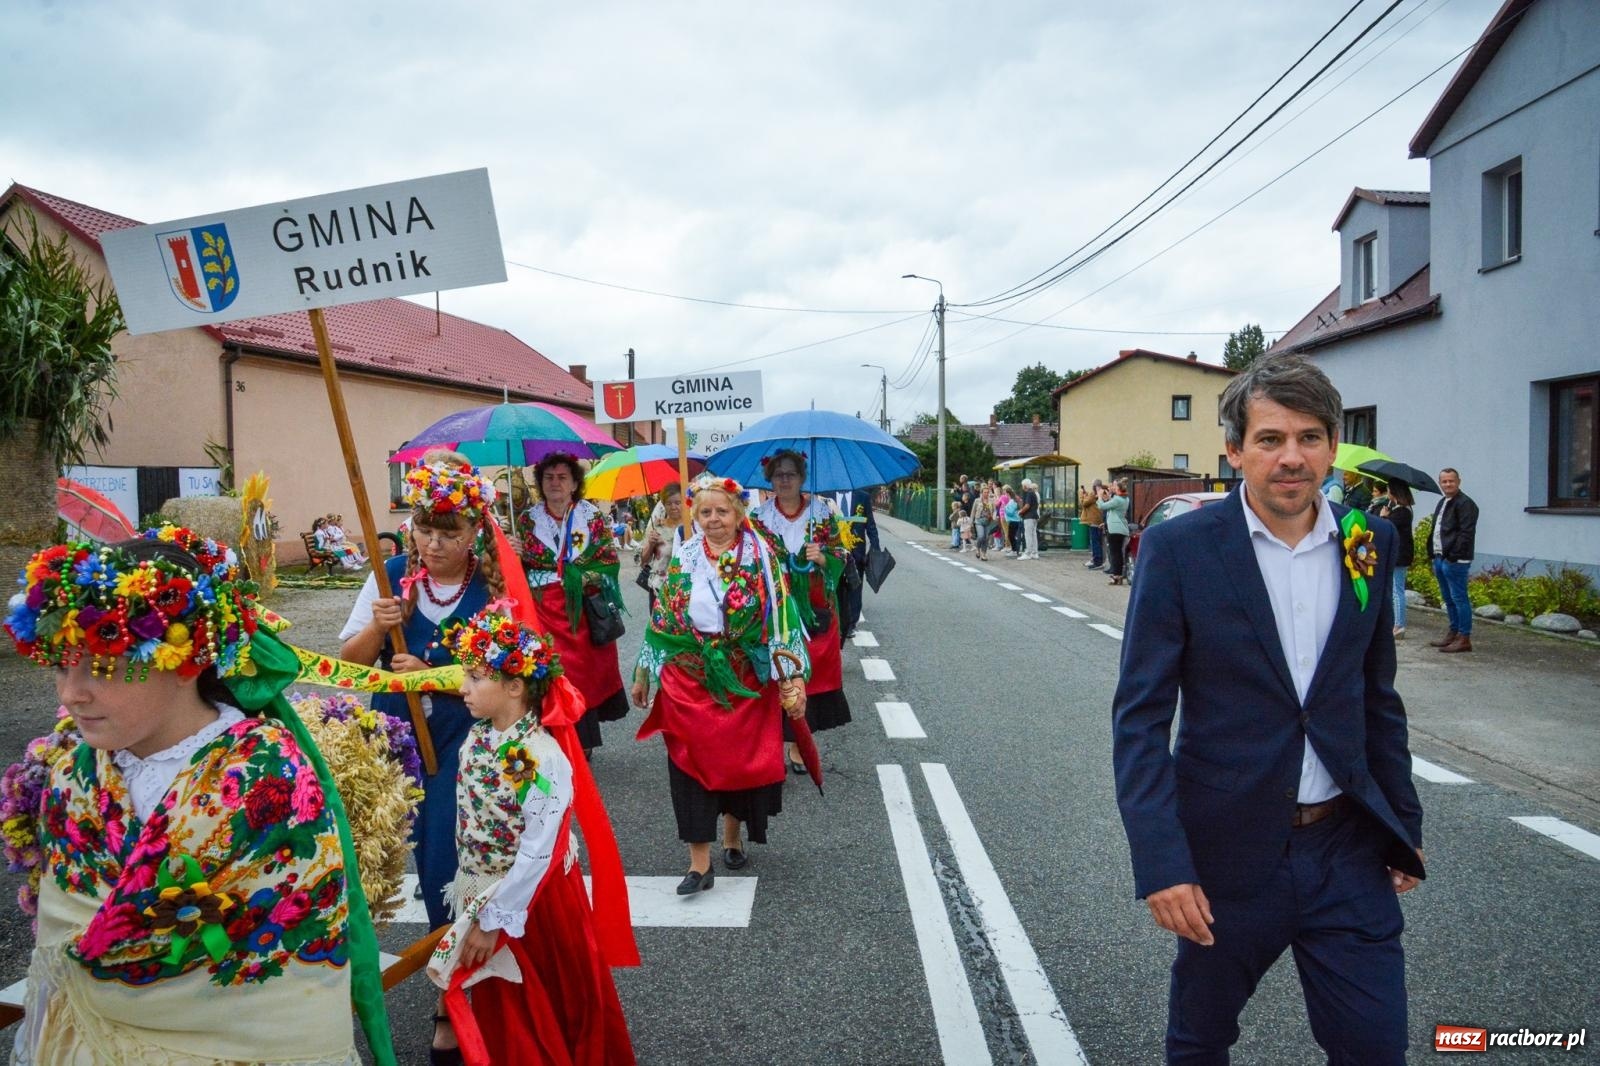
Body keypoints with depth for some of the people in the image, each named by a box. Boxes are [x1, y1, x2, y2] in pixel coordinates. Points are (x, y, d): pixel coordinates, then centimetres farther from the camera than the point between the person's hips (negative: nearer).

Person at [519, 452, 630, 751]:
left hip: (584, 612, 0)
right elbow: (517, 568, 9)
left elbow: (609, 561, -1)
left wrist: (577, 577, -12)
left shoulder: (593, 517, 3)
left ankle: (583, 743, 19)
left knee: (585, 674, 4)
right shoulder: (529, 520, 8)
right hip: (544, 614, 1)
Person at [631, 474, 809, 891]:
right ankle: (699, 862, 5)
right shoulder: (683, 559, 4)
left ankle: (733, 834, 34)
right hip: (689, 680, 1)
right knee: (691, 763, -2)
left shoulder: (762, 557, -3)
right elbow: (662, 620, 8)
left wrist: (792, 680, -12)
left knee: (741, 759, 10)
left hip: (746, 681, -1)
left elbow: (781, 619, -7)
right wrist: (642, 675, 11)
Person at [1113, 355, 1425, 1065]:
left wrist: (1403, 824, 13)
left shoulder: (1370, 542, 1)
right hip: (1227, 849, -2)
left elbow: (1378, 697, 12)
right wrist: (1161, 863, -19)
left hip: (1347, 848, 3)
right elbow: (1140, 717, -13)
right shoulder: (1178, 548, -13)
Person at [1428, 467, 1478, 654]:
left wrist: (1453, 555, -21)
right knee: (1448, 599, 16)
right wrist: (1432, 553, 14)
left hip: (1455, 561, -10)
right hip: (1440, 558, 10)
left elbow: (1466, 533, -17)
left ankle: (1464, 638, -2)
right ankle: (1454, 633, 25)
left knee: (1459, 599, -6)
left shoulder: (1465, 504, -10)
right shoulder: (1442, 503, 19)